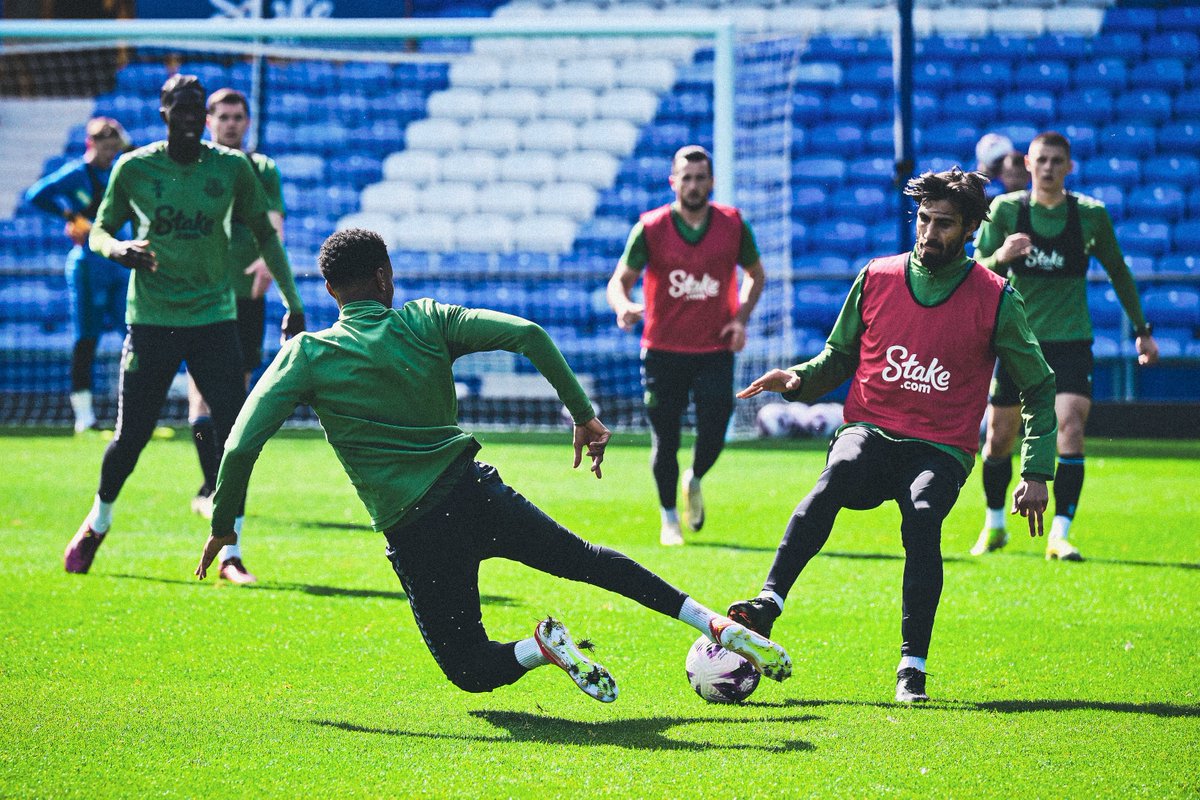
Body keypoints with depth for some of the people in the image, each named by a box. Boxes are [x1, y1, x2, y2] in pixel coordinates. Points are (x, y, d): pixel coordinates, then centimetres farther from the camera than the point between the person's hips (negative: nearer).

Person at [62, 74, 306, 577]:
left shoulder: (232, 167, 1)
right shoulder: (134, 168, -2)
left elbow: (264, 234, 12)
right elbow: (99, 232, 6)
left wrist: (292, 303, 13)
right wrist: (117, 248, -18)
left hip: (214, 318, 1)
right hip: (150, 321, -1)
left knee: (235, 435, -10)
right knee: (130, 437, 2)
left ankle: (229, 553, -2)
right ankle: (98, 524, 30)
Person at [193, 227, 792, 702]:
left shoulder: (308, 356, -4)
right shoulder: (425, 321, 2)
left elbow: (241, 447, -10)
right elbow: (528, 334, -7)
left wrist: (224, 526, 3)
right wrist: (583, 414, 0)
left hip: (415, 537, -2)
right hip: (478, 493, 2)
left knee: (471, 670, 16)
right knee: (586, 559, 27)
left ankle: (541, 647, -17)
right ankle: (722, 627, 18)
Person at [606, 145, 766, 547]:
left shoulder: (733, 224, 0)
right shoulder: (650, 228, -5)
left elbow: (755, 274, 15)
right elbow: (620, 280, -4)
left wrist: (741, 317, -1)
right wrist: (623, 307, -28)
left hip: (715, 350, 1)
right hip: (663, 351, -1)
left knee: (713, 434, -7)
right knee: (665, 442, 3)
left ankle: (695, 481, 28)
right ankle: (669, 519, 23)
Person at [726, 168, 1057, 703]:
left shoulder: (994, 299, 2)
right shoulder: (876, 278, 8)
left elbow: (1039, 389, 11)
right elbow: (840, 357, 20)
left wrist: (1036, 473, 4)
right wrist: (799, 380, -2)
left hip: (940, 450, -1)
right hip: (869, 430, 1)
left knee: (923, 517, -33)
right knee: (836, 479, -34)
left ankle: (913, 666, -28)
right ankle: (768, 604, -46)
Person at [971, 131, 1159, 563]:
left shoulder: (1091, 214, -3)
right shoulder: (1005, 210, -4)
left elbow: (1118, 272, 11)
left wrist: (1141, 329, 14)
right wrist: (1000, 257, -27)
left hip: (1070, 338, -1)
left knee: (1070, 430, -18)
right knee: (999, 438, 6)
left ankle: (1059, 535, -15)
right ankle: (994, 525, 29)